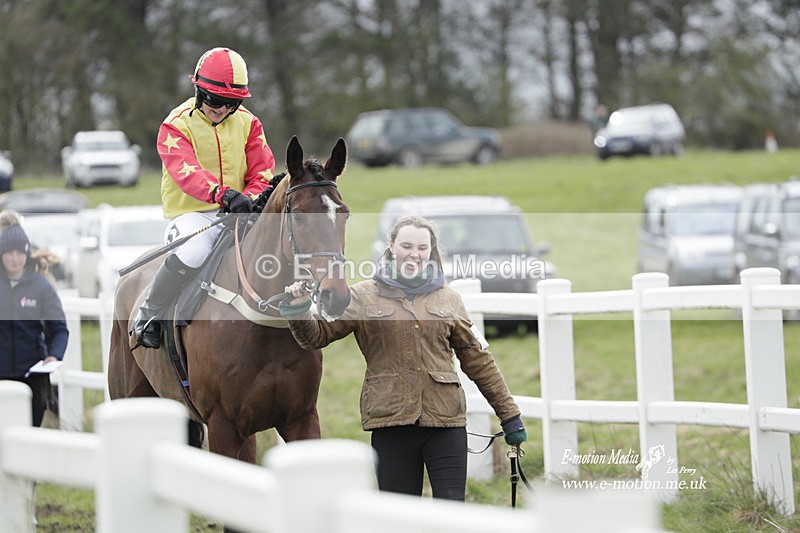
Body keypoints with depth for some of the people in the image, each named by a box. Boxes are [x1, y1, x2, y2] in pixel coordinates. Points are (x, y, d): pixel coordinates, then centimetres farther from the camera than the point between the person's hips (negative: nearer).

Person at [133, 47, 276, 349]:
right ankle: (148, 315, -15)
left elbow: (262, 172, 5)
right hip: (191, 214, -5)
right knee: (194, 252, -37)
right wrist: (224, 194, -42)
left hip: (238, 216, 5)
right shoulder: (176, 126, -6)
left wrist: (250, 199, -19)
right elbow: (186, 171, -24)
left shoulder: (247, 123, 10)